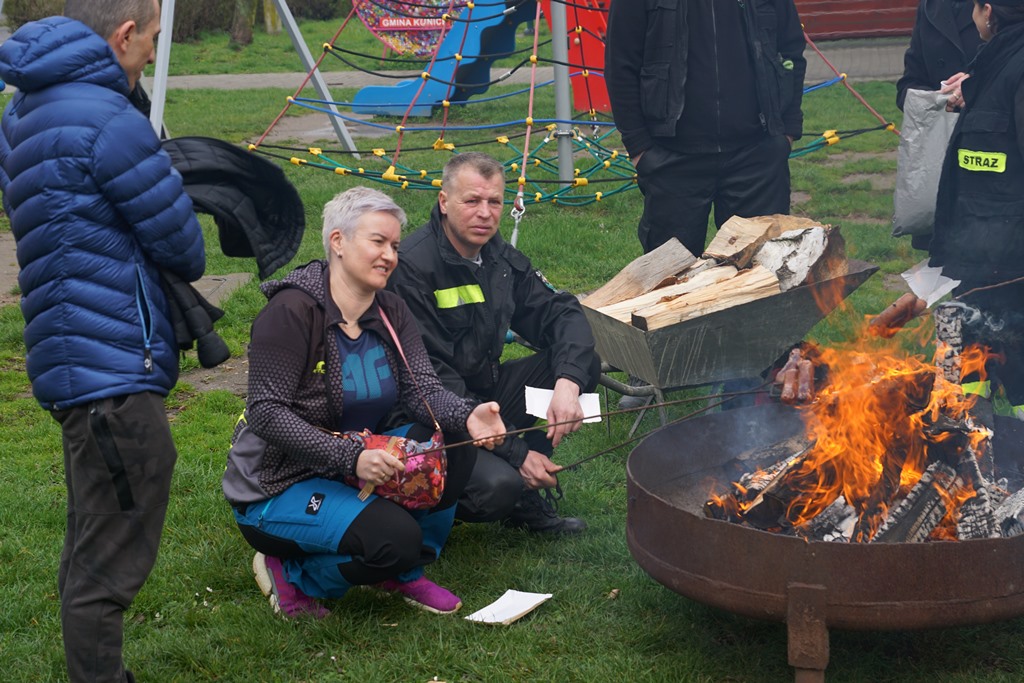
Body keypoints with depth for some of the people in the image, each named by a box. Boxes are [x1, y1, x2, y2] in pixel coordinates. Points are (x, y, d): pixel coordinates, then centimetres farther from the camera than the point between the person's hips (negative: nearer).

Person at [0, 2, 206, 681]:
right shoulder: (106, 117, -17)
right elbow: (182, 247, -9)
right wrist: (187, 260, 12)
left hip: (73, 362, 11)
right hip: (114, 369, -11)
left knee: (92, 550, 21)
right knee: (108, 565, -3)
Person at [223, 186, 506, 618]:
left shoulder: (390, 312, 4)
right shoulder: (293, 310, -19)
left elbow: (422, 389, -7)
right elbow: (265, 413, -25)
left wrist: (466, 416, -30)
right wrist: (349, 457, -34)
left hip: (357, 467, 7)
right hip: (277, 486, -7)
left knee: (453, 446, -13)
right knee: (395, 536, -29)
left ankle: (405, 574, 5)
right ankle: (290, 572, -1)